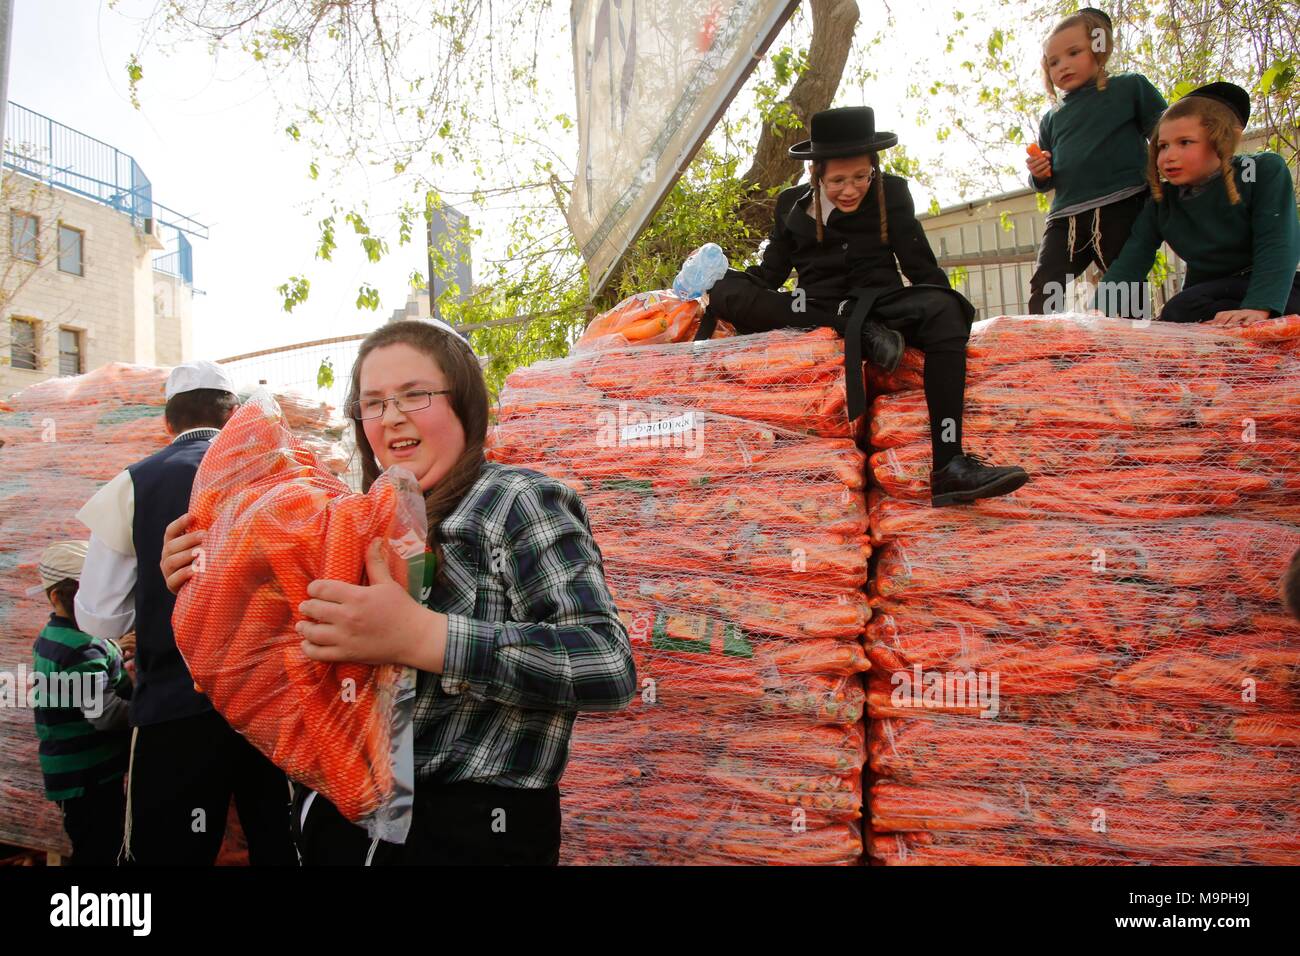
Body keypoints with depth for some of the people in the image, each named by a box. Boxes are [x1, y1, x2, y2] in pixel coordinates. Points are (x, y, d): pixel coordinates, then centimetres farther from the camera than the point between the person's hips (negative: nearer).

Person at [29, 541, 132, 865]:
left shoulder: (53, 636, 9)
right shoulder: (81, 650, -23)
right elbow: (105, 714, -27)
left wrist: (117, 654, 4)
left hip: (73, 771, 10)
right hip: (89, 776, -10)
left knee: (89, 849, 21)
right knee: (100, 853, 0)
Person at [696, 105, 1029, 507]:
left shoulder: (891, 193, 6)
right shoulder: (792, 204, 10)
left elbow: (920, 266, 4)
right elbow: (770, 274, 11)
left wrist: (953, 312, -12)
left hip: (880, 306, 0)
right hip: (815, 313, 1)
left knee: (943, 309, -34)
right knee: (725, 291, -24)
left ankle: (949, 466, -41)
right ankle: (861, 332, -30)